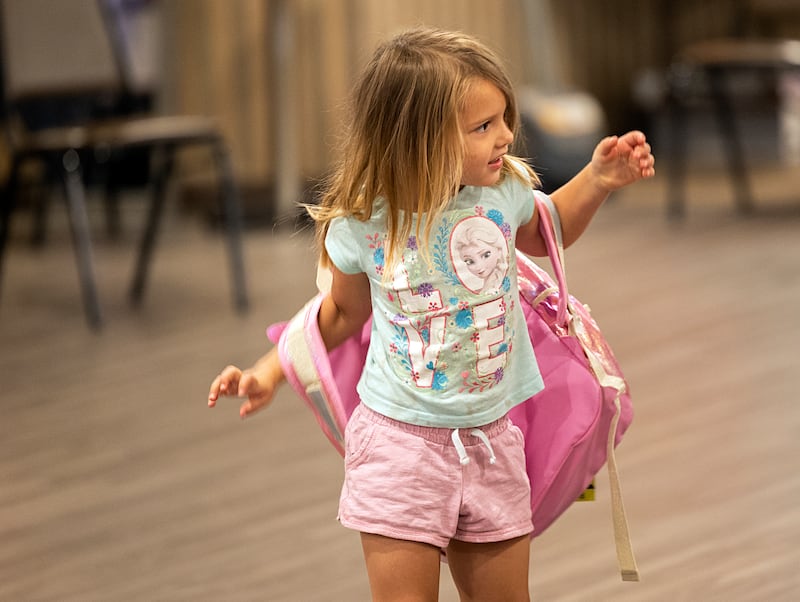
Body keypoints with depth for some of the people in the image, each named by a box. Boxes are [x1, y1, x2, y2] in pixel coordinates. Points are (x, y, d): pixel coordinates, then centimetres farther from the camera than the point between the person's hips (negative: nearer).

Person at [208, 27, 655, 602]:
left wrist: (597, 181, 4)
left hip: (491, 439, 3)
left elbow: (543, 234, 18)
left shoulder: (504, 189, -7)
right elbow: (343, 312, 7)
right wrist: (270, 372, 1)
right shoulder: (360, 225, -14)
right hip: (400, 441, -3)